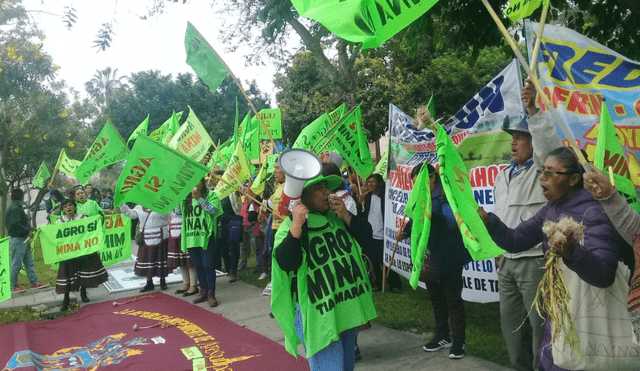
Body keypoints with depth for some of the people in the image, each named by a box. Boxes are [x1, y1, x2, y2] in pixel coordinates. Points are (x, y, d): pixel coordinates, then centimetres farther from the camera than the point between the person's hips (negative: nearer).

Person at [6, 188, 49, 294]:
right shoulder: (15, 208, -16)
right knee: (16, 264, -2)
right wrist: (28, 231, -18)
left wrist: (30, 229, 13)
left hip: (23, 239, 11)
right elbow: (16, 224, -25)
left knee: (29, 262, 12)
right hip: (17, 239, -11)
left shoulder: (17, 207, 17)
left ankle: (35, 282, 16)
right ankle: (13, 286, 6)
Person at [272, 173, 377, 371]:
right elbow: (286, 263, -25)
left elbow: (366, 234, 4)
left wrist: (346, 217, -12)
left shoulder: (336, 217, 9)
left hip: (349, 308, 7)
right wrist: (297, 225, -34)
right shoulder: (289, 227, -11)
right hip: (319, 316, -7)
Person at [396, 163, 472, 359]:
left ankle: (459, 340, 15)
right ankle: (442, 336, 31)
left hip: (448, 256, -7)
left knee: (453, 298, 3)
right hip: (429, 256, 7)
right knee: (436, 297, 17)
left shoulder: (447, 194, -14)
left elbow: (452, 221, -25)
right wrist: (405, 232, -5)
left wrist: (430, 209, -36)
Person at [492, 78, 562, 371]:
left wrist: (533, 109, -35)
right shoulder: (503, 175, 16)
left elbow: (549, 144, -27)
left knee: (540, 324, 0)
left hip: (535, 260, -7)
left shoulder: (541, 170, -5)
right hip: (506, 261, 7)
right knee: (511, 324, 15)